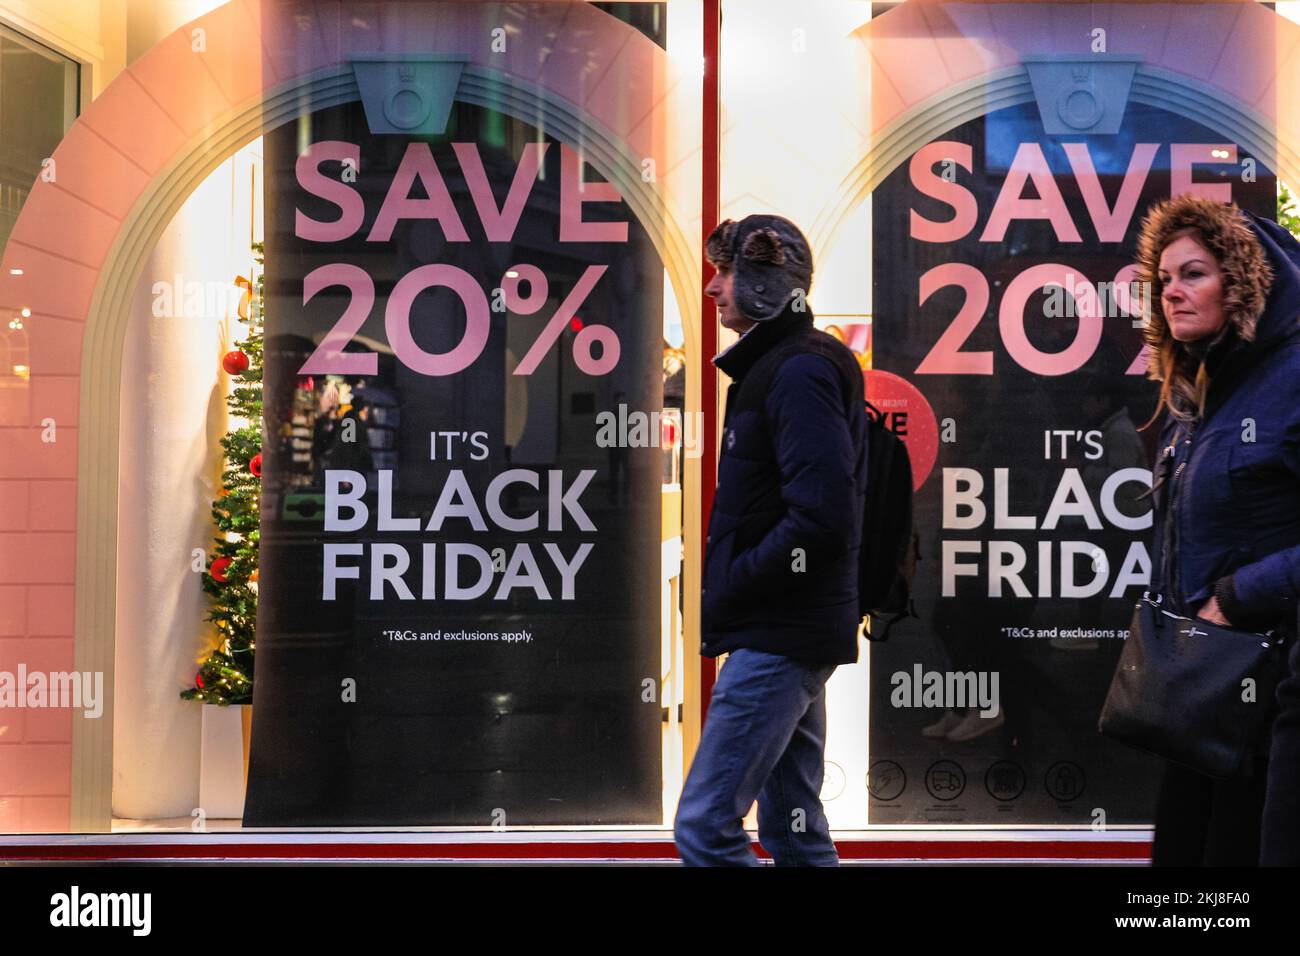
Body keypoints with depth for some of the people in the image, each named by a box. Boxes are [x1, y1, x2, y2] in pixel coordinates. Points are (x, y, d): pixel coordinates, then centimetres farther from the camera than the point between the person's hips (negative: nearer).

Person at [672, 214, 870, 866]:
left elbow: (823, 516, -24)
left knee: (704, 825, -10)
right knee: (793, 827, 14)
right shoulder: (775, 366, 17)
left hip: (780, 639, -10)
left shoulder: (799, 372, -14)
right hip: (786, 634, 10)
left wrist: (729, 588, -14)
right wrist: (730, 596, 11)